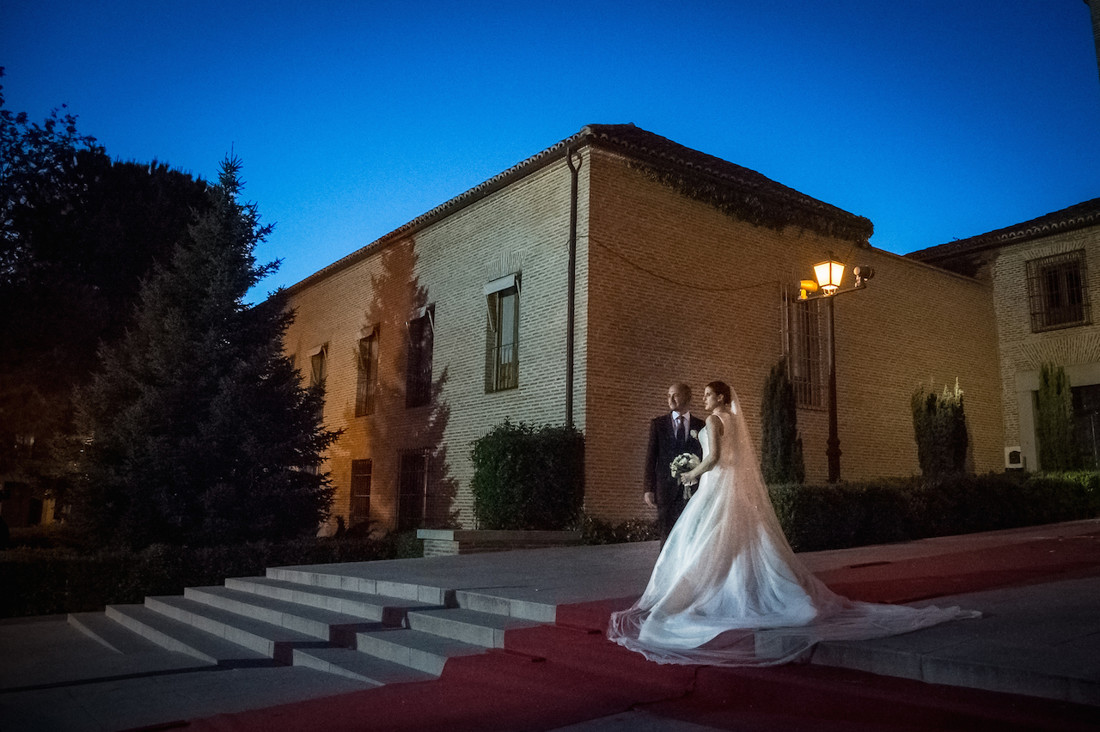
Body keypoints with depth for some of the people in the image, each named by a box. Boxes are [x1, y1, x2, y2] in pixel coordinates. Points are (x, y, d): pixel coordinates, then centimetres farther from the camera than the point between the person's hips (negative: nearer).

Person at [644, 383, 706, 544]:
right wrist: (648, 488, -3)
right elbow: (651, 457, 3)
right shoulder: (658, 423, 6)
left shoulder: (700, 426, 7)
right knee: (667, 535, 2)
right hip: (666, 487, 0)